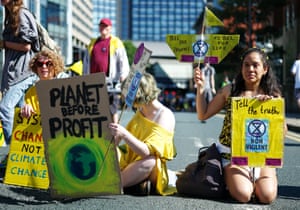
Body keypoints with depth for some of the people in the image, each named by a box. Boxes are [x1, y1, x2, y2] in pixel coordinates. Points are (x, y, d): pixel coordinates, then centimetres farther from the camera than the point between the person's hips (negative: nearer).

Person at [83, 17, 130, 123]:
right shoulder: (93, 43, 21)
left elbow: (123, 60, -2)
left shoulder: (116, 43, 6)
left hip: (109, 80, -5)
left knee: (112, 108, -4)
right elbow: (86, 61, 24)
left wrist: (123, 75, -15)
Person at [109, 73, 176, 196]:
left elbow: (147, 151, -27)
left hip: (152, 171, -7)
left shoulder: (165, 116, -14)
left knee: (150, 161, -37)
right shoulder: (140, 111, 10)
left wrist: (124, 134, -39)